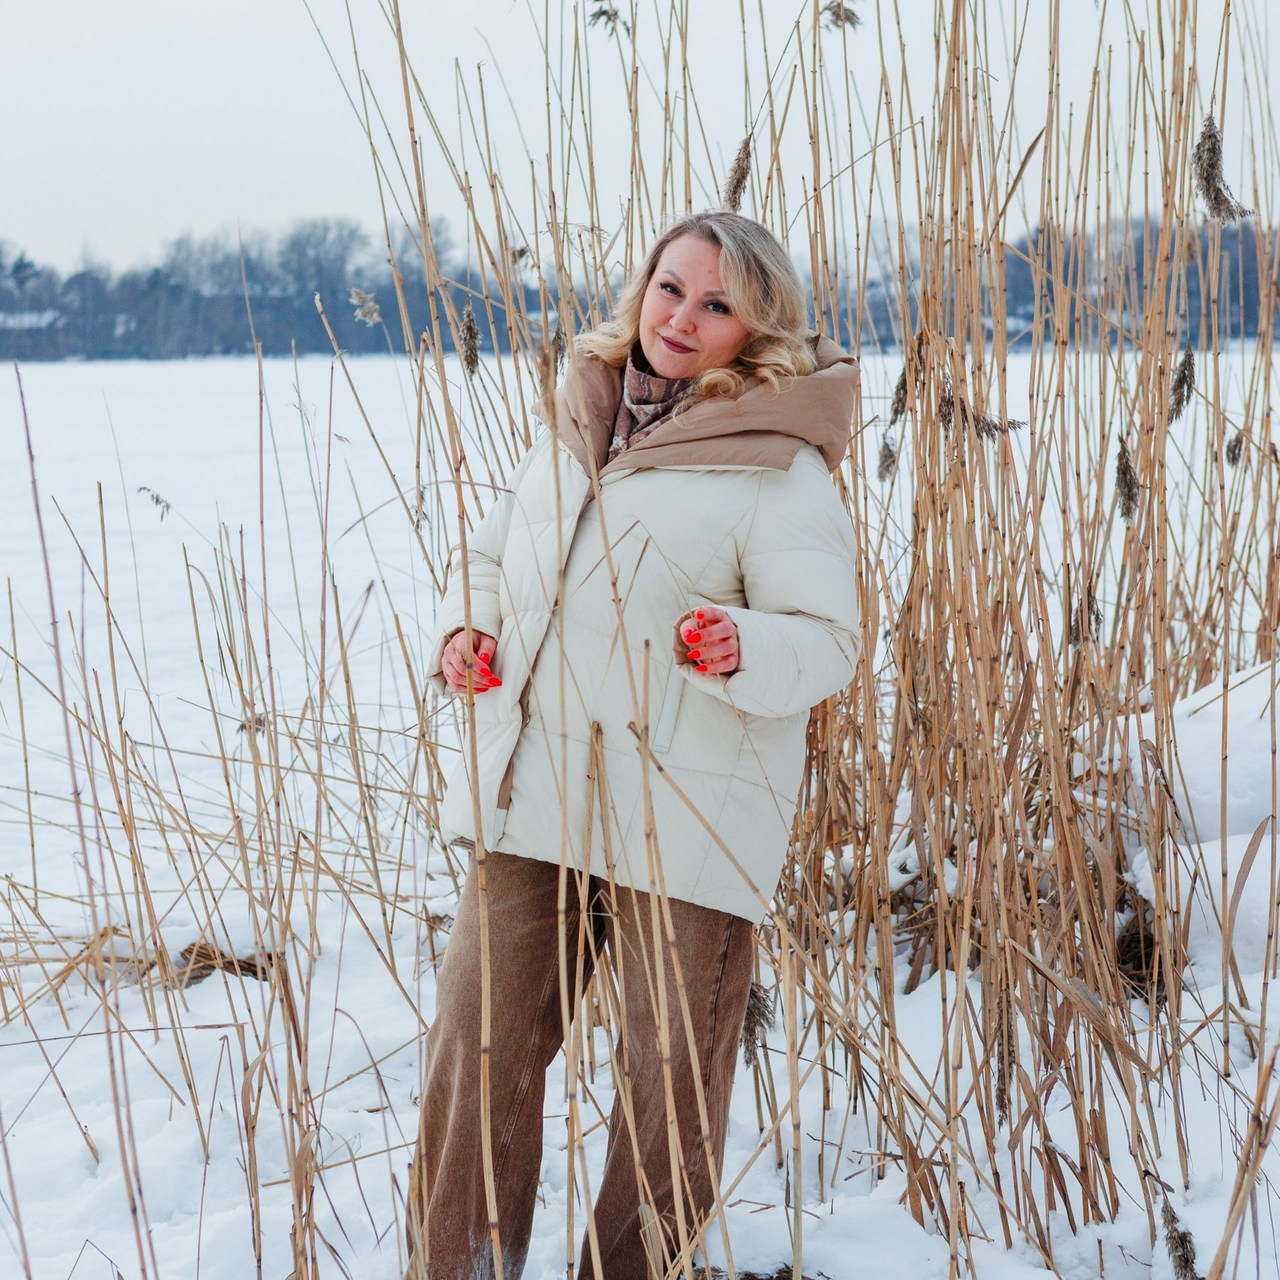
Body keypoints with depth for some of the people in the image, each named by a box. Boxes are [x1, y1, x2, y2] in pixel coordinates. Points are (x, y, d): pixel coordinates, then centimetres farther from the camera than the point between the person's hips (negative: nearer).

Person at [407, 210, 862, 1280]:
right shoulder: (576, 417, 11)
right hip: (531, 800, 5)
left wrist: (744, 648, -31)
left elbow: (827, 640, -10)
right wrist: (469, 623, 4)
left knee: (672, 1074, 5)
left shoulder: (779, 469, -7)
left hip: (684, 822, -5)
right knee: (479, 1039, 7)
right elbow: (501, 541, 24)